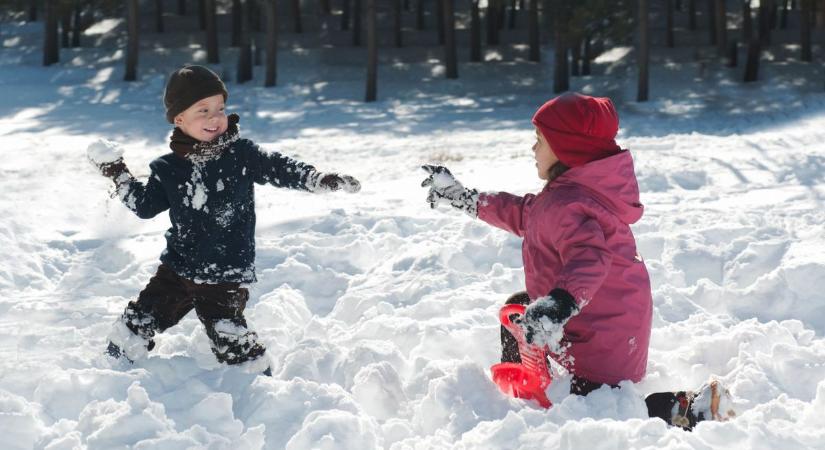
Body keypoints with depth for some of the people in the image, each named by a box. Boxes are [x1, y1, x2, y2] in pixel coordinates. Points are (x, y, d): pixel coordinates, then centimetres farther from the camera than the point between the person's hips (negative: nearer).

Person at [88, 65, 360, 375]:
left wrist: (320, 180, -21)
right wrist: (119, 176, 3)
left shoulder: (241, 154, -7)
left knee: (231, 340, -7)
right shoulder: (168, 169, 1)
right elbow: (145, 206, 10)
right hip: (178, 268, 3)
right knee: (138, 322, 10)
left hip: (226, 276, -3)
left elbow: (278, 169, -9)